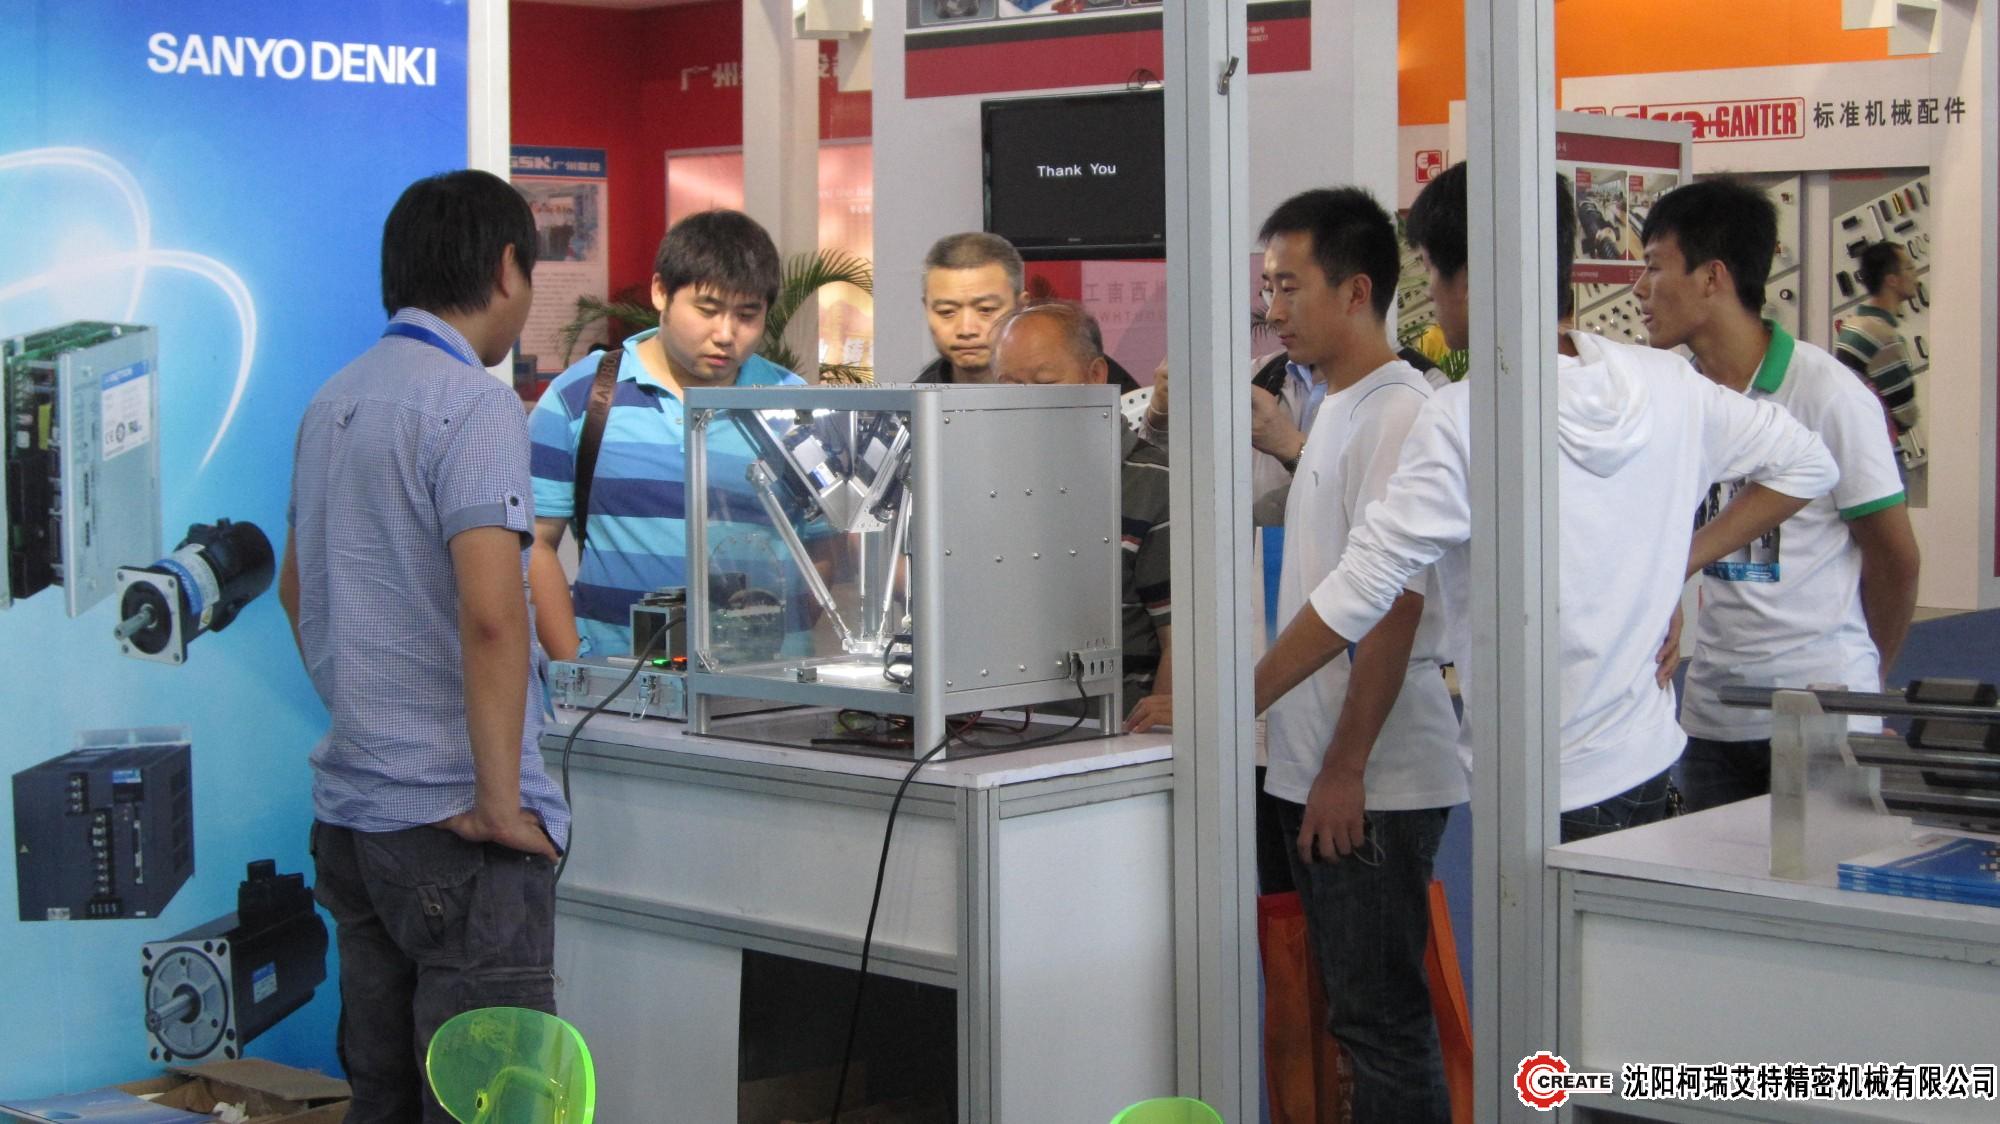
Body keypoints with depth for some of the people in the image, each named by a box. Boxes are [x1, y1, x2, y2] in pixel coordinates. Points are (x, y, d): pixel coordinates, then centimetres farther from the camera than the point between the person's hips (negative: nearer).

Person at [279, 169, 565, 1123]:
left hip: (349, 811, 9)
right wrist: (500, 802, -20)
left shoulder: (331, 403, 11)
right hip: (452, 823, -9)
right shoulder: (473, 406, -15)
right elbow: (491, 616, -24)